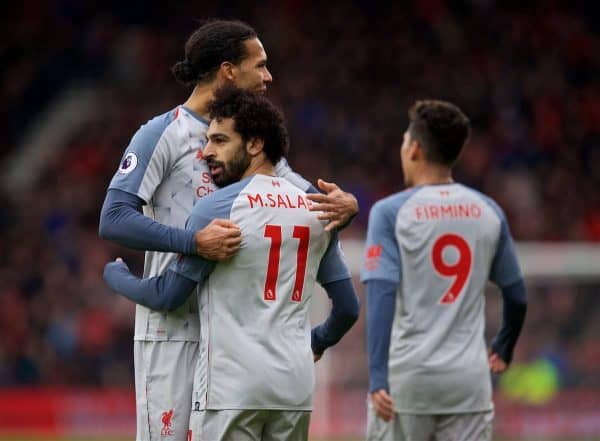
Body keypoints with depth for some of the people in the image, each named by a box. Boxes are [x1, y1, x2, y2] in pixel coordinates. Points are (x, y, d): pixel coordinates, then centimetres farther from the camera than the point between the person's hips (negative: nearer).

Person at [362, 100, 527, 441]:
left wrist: (378, 378, -16)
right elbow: (517, 297, 14)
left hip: (407, 376, -3)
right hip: (470, 380, 3)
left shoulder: (391, 212, -3)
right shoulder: (489, 212, 8)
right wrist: (503, 350, 32)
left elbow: (381, 296, -13)